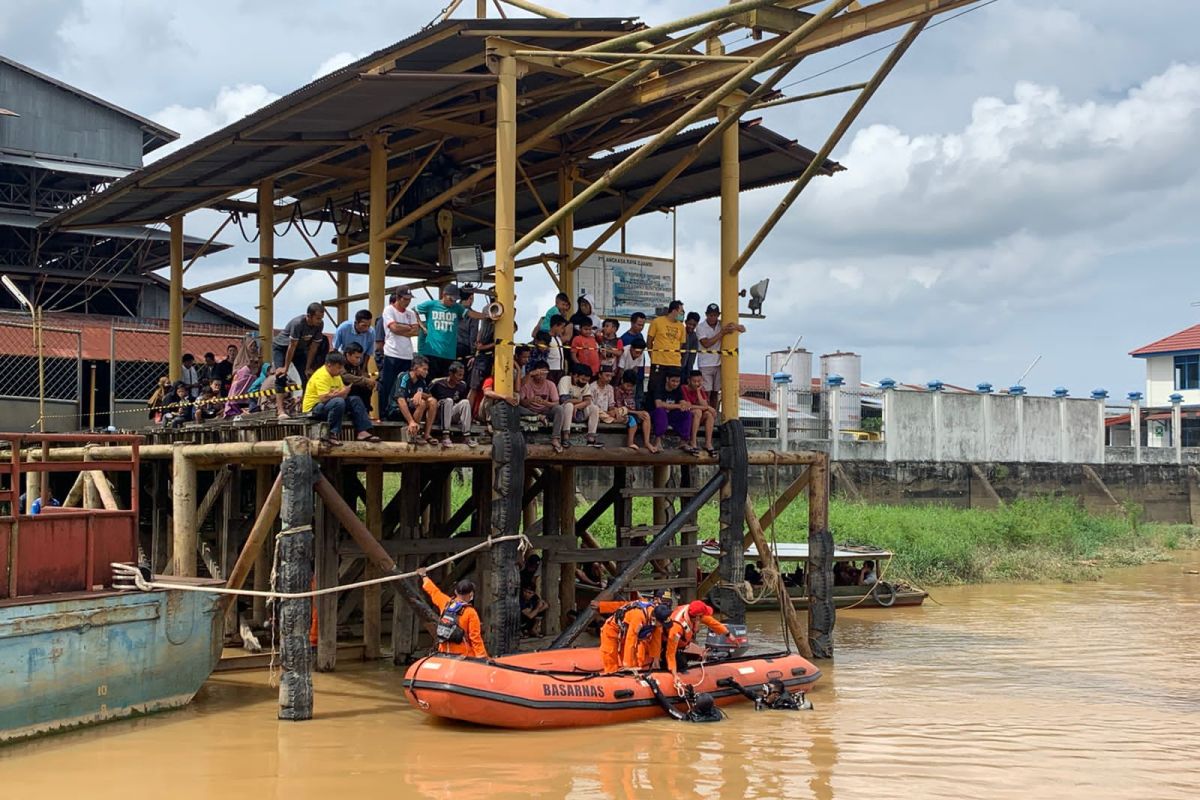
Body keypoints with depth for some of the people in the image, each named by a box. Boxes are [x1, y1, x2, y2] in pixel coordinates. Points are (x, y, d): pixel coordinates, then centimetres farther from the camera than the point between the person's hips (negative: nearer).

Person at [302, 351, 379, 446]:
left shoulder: (336, 374, 10)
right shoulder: (321, 375, -20)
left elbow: (342, 393, 7)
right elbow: (324, 398, -30)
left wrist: (345, 391, -16)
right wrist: (340, 393, -27)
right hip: (313, 409, -10)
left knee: (355, 400, 1)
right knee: (338, 402, -36)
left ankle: (363, 432, -6)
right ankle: (331, 435, -32)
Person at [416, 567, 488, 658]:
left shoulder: (445, 604, 5)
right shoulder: (470, 613, -12)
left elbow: (434, 592, 25)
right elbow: (476, 639, -14)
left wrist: (424, 576, 43)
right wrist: (482, 658, -11)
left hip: (443, 655, 6)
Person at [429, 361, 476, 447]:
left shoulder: (462, 385, 1)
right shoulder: (437, 383, -12)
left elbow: (462, 403, 11)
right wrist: (434, 402, -19)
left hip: (452, 416, 4)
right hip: (438, 414, -4)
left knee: (465, 402, -20)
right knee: (448, 400, -31)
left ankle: (466, 436, -27)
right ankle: (445, 436, -37)